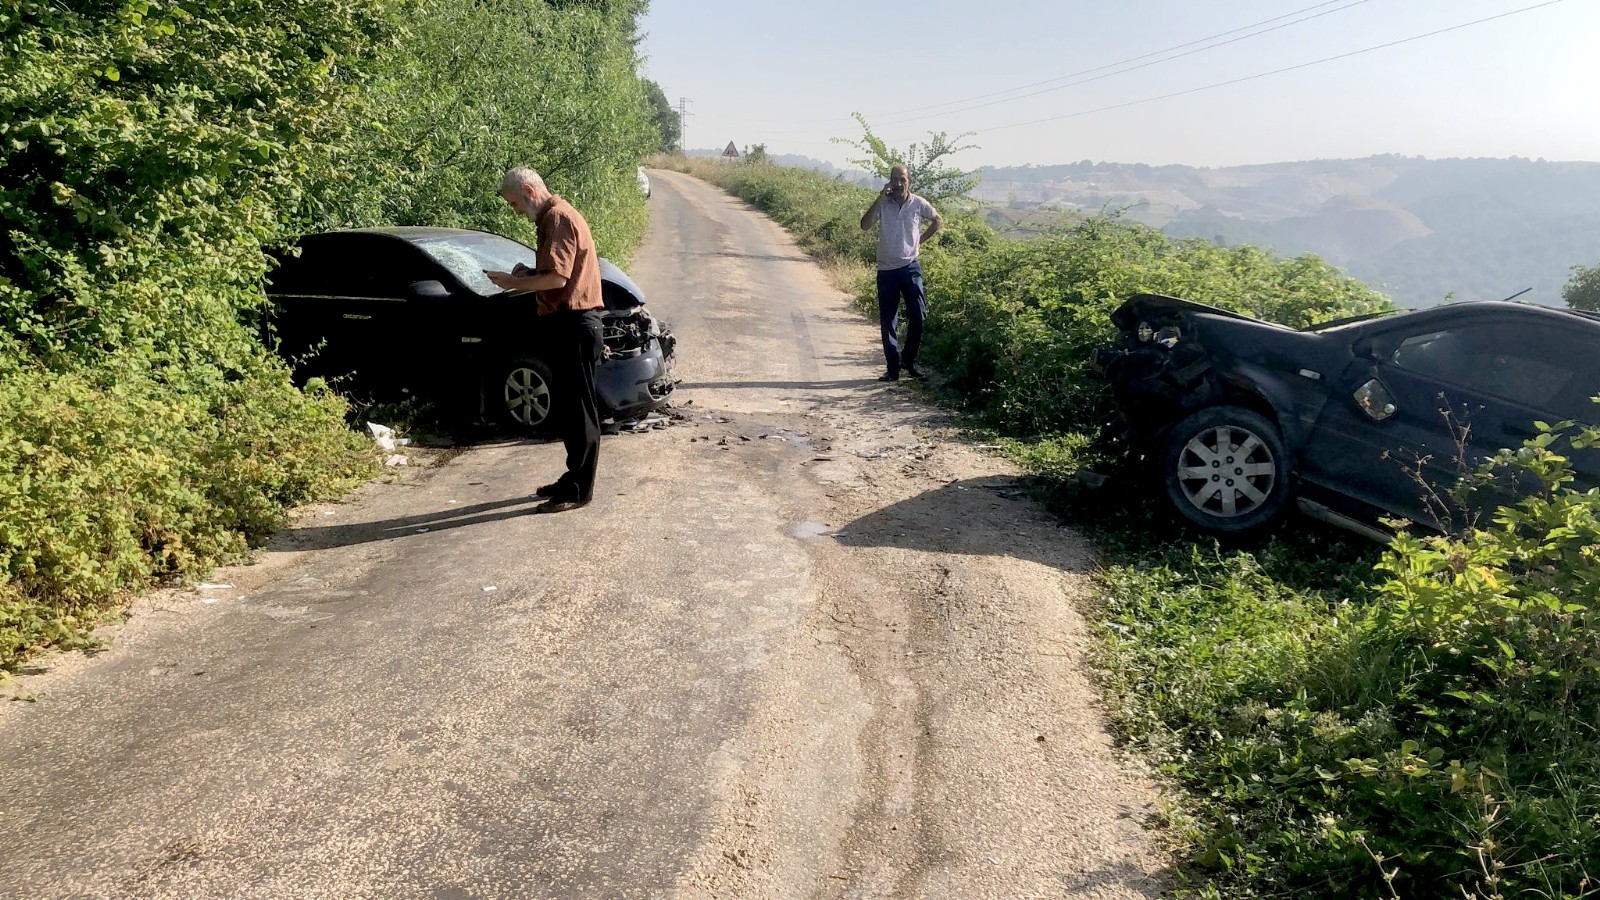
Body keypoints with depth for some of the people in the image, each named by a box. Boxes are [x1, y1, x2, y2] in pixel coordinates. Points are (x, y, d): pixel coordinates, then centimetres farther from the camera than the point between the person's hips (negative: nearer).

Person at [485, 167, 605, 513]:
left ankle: (580, 489, 0)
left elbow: (557, 277, -22)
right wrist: (528, 274, 9)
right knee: (565, 409, 15)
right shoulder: (553, 217, 19)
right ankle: (574, 477, 24)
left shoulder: (558, 218, -14)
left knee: (577, 409, -5)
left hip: (573, 324, -11)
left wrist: (514, 283, -11)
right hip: (566, 322, 11)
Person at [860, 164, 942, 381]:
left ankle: (908, 361, 15)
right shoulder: (882, 204, -1)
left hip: (910, 267, 0)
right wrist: (880, 199, -17)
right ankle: (893, 368, 11)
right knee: (888, 322, 3)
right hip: (886, 270, 0)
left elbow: (938, 221, 16)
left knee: (918, 316, -5)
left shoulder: (919, 204, 0)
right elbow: (865, 225, -15)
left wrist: (921, 239, 7)